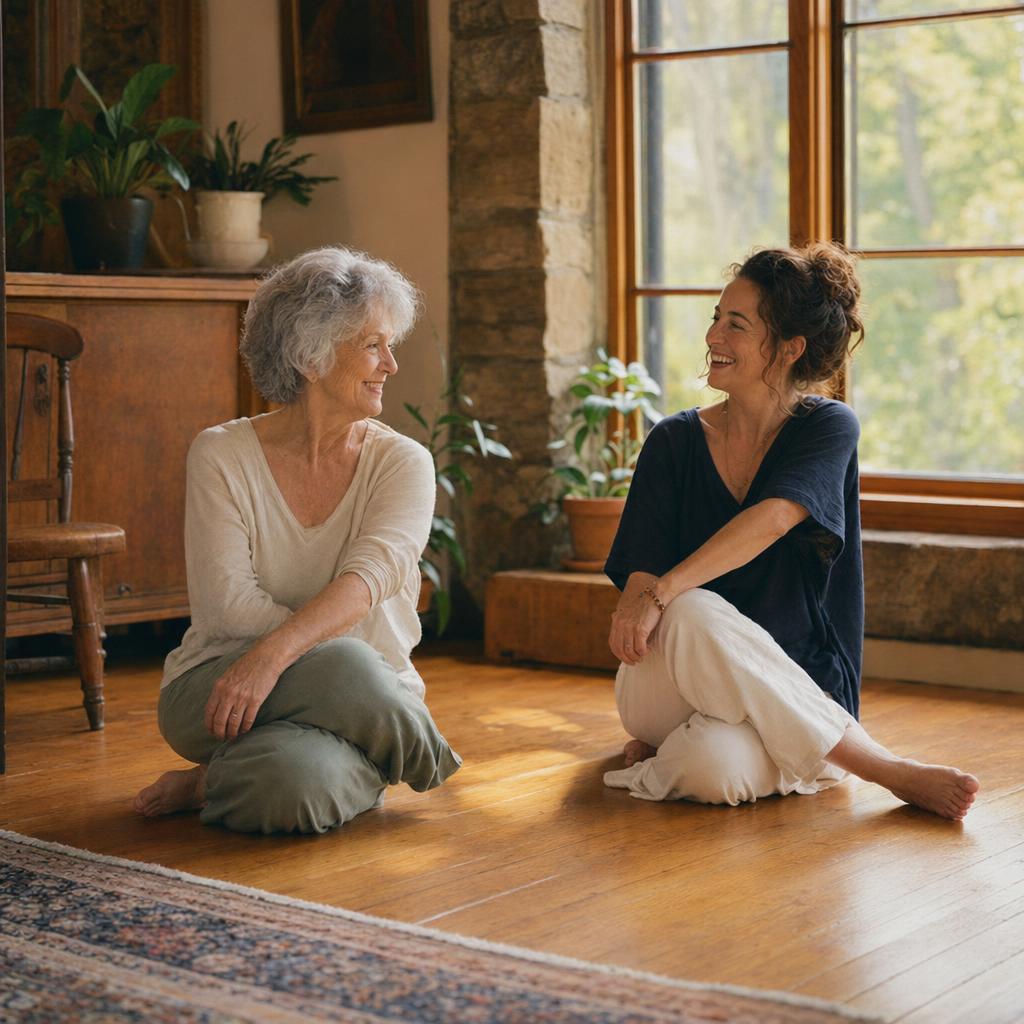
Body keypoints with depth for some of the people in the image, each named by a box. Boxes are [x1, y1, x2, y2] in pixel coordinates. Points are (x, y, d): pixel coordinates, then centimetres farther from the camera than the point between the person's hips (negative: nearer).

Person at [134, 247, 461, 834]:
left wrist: (275, 652, -36)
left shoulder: (402, 464, -1)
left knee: (293, 786, -35)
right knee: (343, 669, -36)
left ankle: (217, 782, 1)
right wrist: (326, 652, -23)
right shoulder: (223, 455, -2)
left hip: (369, 688, 1)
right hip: (219, 681, -1)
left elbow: (368, 577, -20)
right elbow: (227, 603, -12)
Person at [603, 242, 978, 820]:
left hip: (790, 695, -3)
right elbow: (640, 576, -2)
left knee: (715, 770, -39)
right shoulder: (675, 443, 4)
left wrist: (662, 591, -35)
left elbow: (771, 520, -23)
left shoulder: (829, 429, -3)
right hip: (672, 687, 3)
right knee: (693, 614, -36)